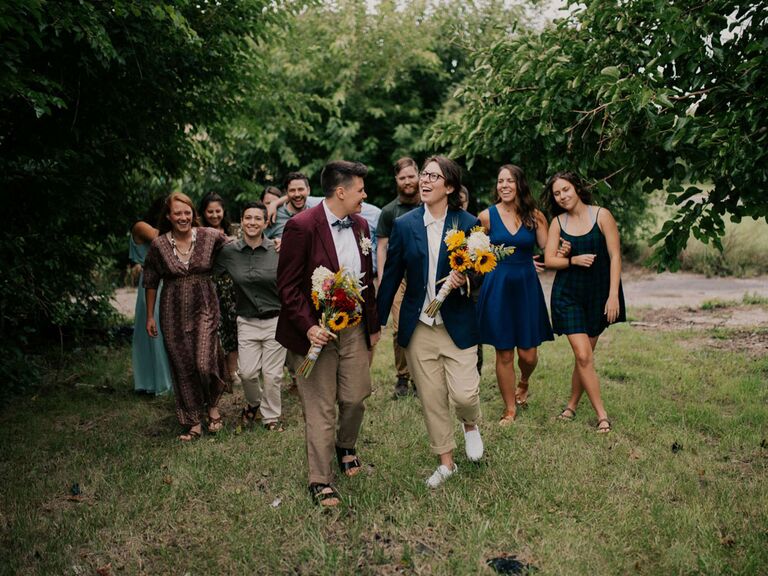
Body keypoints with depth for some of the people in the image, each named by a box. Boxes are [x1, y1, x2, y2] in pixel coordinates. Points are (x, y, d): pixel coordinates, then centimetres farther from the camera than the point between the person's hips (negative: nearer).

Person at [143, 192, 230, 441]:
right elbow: (151, 283, 6)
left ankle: (213, 405, 20)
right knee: (183, 368, 6)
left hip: (204, 309, -1)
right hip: (173, 314, 1)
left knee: (204, 364, -11)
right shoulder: (159, 245, -3)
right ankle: (194, 422, 21)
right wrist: (150, 317, 9)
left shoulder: (210, 237, -4)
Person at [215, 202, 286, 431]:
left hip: (275, 321, -1)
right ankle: (253, 403, 32)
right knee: (247, 372, -1)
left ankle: (271, 416, 26)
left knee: (272, 374, 4)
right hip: (247, 322, 1)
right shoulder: (229, 251, -3)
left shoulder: (278, 250, -7)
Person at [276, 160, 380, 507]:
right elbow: (287, 286, -14)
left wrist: (373, 324, 15)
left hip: (354, 329, 6)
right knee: (320, 410, 3)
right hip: (317, 331, -6)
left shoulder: (360, 225, 7)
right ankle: (320, 480, 18)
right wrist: (308, 327, -22)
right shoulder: (302, 226, -15)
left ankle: (345, 446, 44)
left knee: (356, 396, 13)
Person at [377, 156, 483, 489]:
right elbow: (391, 276, 5)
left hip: (458, 325, -2)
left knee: (464, 393, -8)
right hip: (418, 327, 2)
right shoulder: (404, 226, 1)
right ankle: (446, 462, 27)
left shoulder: (468, 224, -4)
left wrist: (464, 278, -22)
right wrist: (377, 321, 5)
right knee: (431, 399, 8)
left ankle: (471, 425, 30)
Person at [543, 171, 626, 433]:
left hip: (598, 293, -1)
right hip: (568, 294, 1)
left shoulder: (601, 215, -5)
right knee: (583, 355, -8)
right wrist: (574, 260, -17)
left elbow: (615, 256, -7)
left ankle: (572, 404, 26)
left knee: (584, 355, 7)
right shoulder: (558, 222, 3)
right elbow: (549, 259, 2)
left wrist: (613, 295, -13)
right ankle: (602, 415, 2)